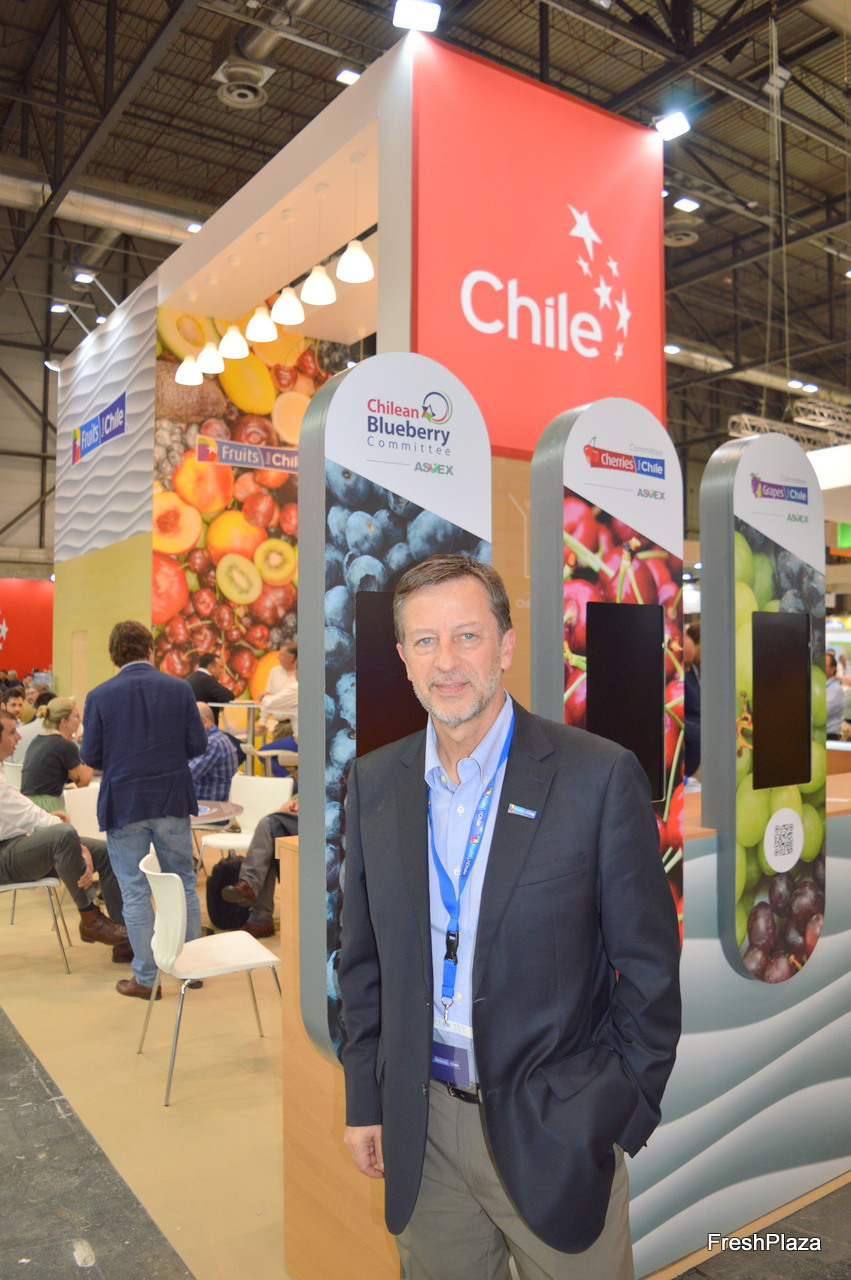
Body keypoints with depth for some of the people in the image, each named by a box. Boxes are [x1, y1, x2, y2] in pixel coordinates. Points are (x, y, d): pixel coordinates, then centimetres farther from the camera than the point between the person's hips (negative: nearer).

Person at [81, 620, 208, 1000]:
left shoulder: (99, 696, -8)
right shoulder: (179, 688, -4)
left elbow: (91, 757, -6)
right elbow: (197, 745, -4)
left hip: (123, 805, -1)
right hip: (172, 801, 2)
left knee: (135, 892, 8)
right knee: (183, 883, 16)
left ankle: (146, 979, 15)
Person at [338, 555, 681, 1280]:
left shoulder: (601, 776, -14)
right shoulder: (373, 783, -1)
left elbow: (649, 969, -8)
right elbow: (363, 959, 7)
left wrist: (622, 1123, -5)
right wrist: (365, 1101, 8)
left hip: (554, 1132, -3)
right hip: (424, 1128, 4)